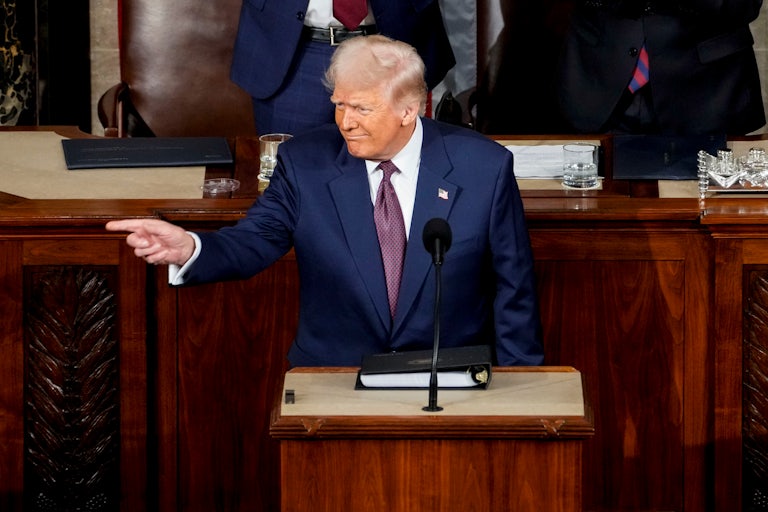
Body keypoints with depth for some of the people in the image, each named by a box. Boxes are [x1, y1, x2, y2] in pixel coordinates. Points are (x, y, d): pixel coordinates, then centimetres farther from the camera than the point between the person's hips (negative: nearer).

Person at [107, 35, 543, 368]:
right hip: (332, 382, 1)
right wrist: (188, 249, -24)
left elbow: (514, 289, 3)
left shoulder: (483, 167, -3)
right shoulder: (307, 164, 0)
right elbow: (253, 242, -2)